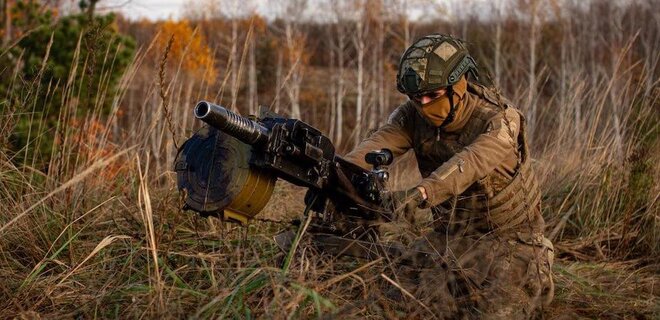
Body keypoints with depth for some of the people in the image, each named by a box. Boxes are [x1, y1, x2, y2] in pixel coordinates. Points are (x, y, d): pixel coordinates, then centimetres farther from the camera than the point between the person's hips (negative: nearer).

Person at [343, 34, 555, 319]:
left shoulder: (498, 119, -23)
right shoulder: (414, 116, -8)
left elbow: (469, 163, -43)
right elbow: (378, 144, -28)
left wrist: (420, 193, -62)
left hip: (508, 237, -4)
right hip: (451, 235, 4)